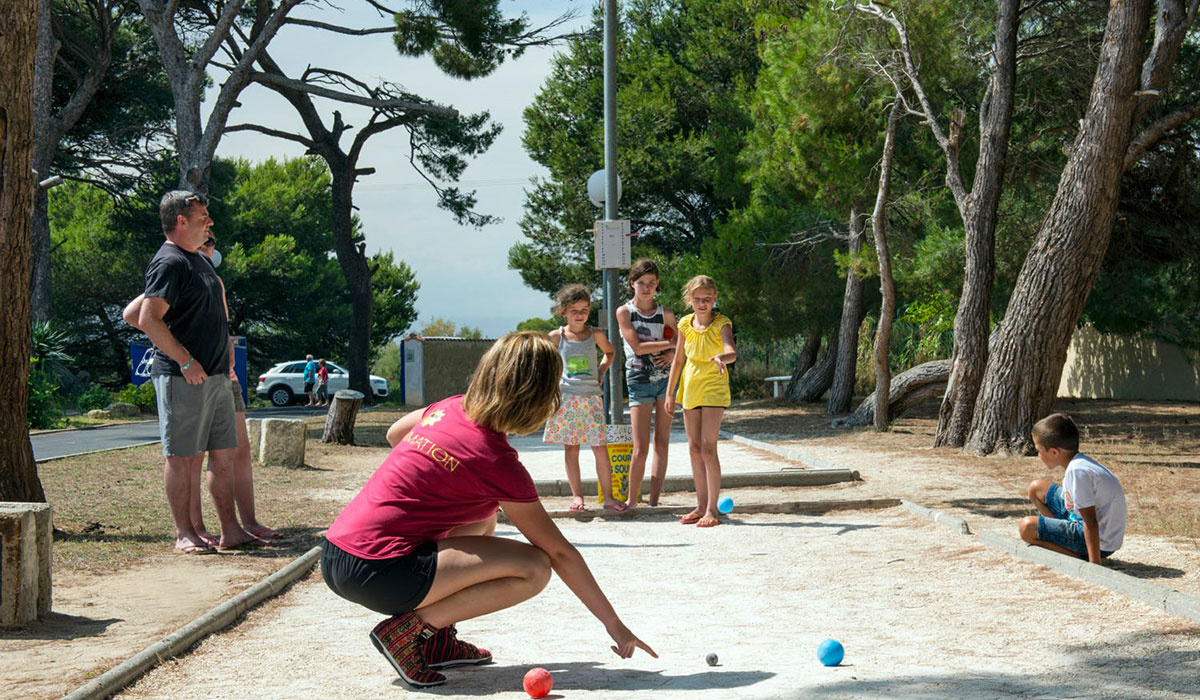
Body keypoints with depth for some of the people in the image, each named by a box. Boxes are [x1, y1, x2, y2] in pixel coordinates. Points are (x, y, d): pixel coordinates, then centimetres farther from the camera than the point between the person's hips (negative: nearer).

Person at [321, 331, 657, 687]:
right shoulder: (498, 461, -11)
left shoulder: (450, 408, 8)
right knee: (534, 568, -10)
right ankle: (408, 629, -7)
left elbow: (394, 434, 32)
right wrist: (614, 624, 2)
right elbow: (560, 553, -5)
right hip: (376, 572, -9)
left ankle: (437, 640, 18)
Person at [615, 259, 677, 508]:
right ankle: (631, 501, 4)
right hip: (640, 381, -3)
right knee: (641, 448, -7)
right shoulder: (624, 312, -2)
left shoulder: (665, 314, 7)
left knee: (662, 443, 3)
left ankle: (654, 500, 8)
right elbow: (637, 347, -12)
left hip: (666, 378, 3)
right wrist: (670, 343, -10)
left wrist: (673, 354, -6)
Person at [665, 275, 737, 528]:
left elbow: (732, 351, -30)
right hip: (690, 388, 6)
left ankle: (712, 509, -6)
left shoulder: (721, 324, -12)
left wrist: (722, 357, -53)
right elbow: (678, 360, 11)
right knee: (694, 448, 8)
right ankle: (701, 506, 17)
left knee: (708, 447, -11)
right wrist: (670, 393, 12)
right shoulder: (685, 324, 3)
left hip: (713, 388, -5)